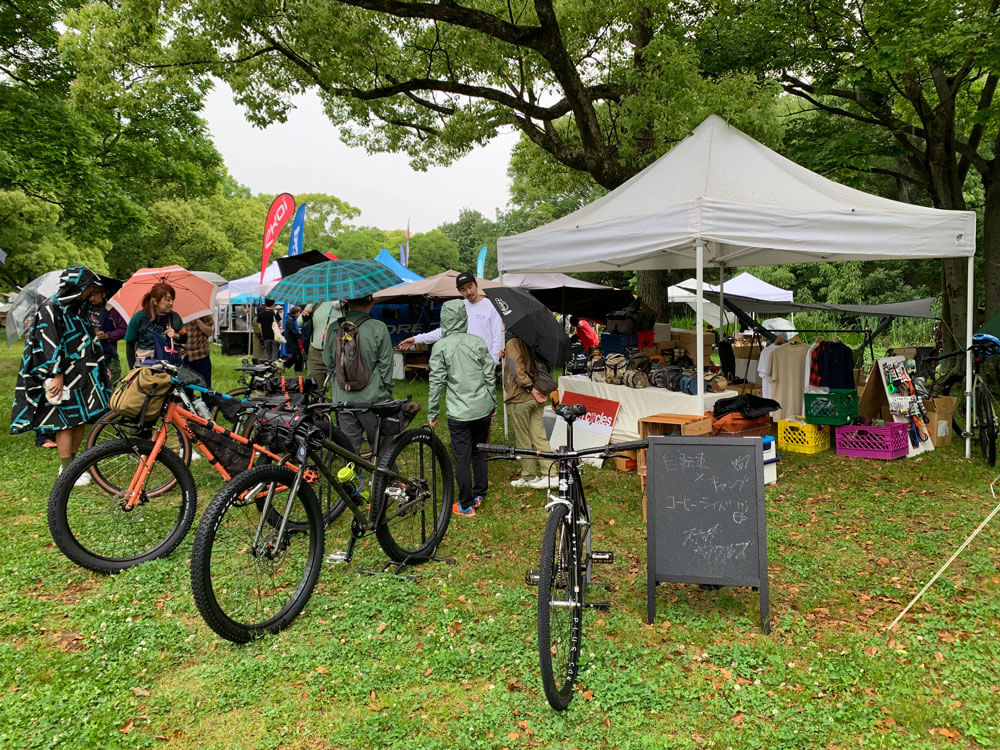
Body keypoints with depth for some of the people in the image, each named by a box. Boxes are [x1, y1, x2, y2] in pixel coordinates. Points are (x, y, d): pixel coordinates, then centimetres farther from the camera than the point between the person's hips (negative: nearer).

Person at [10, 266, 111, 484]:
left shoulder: (79, 309, 15)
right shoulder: (51, 309, -12)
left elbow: (89, 341, 22)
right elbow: (50, 344, -17)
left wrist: (101, 366, 22)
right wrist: (56, 375, -21)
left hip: (82, 375, 8)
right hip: (62, 377, -8)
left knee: (80, 420, 10)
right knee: (66, 422, -4)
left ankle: (72, 463, 22)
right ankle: (66, 470, 4)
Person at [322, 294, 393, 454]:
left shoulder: (333, 327, 0)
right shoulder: (378, 328, -9)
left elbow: (328, 362, 10)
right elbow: (385, 365, -4)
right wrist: (388, 393, 6)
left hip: (342, 398, 3)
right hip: (372, 399, -3)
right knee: (381, 447, 9)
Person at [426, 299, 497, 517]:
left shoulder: (441, 347, -9)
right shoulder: (479, 342, 1)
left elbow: (437, 382, -8)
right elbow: (490, 376, 4)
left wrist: (432, 413, 1)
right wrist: (493, 404, 16)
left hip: (459, 413, -4)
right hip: (483, 409, 4)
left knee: (462, 459, 4)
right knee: (479, 453, 18)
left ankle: (466, 505, 12)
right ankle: (479, 495, 30)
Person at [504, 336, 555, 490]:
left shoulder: (513, 342, -11)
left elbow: (517, 369, -19)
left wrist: (530, 388, -17)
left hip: (519, 398, -7)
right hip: (536, 397, 7)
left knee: (522, 439, 4)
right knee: (539, 436, 9)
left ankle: (529, 477, 13)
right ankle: (550, 474, 4)